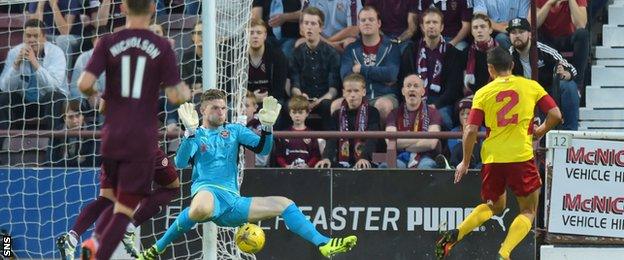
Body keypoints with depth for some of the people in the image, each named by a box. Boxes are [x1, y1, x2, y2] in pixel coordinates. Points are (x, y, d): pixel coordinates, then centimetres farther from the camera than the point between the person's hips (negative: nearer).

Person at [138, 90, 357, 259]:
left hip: (233, 201, 6)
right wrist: (191, 131, -18)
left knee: (284, 204, -2)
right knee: (202, 208, -43)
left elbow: (262, 149, 9)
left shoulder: (235, 131, 22)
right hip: (207, 191, -6)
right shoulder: (197, 135, 10)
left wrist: (267, 126, -9)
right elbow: (180, 163, -8)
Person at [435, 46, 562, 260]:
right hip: (521, 157, -3)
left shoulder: (483, 93, 4)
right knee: (528, 211, 10)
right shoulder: (531, 86, 4)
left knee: (494, 206, 25)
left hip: (492, 159, 3)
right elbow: (555, 115, 0)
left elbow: (471, 131, -2)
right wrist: (540, 131, 20)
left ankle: (455, 234, 4)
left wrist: (465, 162, 9)